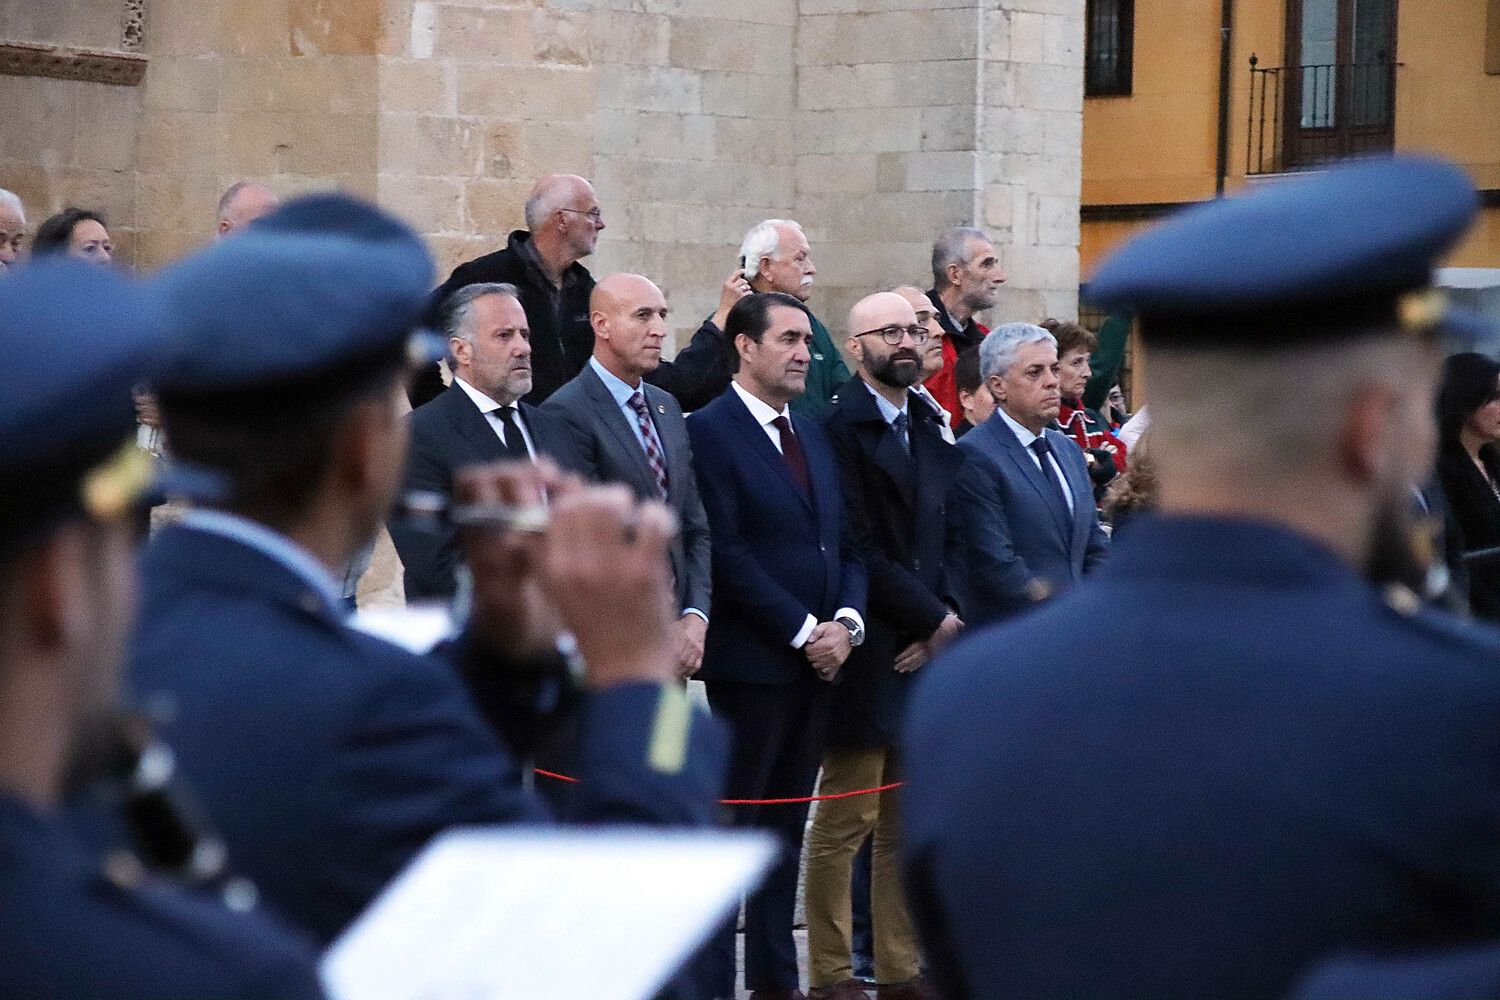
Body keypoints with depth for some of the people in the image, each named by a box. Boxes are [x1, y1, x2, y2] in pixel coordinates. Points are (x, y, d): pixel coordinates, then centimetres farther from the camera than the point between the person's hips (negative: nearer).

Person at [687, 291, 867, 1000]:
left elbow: (844, 543, 16)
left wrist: (846, 621, -3)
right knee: (732, 826, -3)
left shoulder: (812, 435, 16)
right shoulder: (709, 431, -9)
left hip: (818, 660, 7)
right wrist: (803, 631, -15)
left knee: (787, 827, 12)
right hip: (749, 664, -7)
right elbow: (725, 554, -15)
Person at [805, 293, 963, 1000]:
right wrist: (936, 618, -10)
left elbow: (948, 541, 13)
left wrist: (941, 626, -2)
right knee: (847, 821, -3)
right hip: (872, 651, -7)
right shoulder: (840, 428, -9)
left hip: (928, 646, 7)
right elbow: (859, 549, -14)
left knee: (908, 823, 10)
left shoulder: (936, 431, 16)